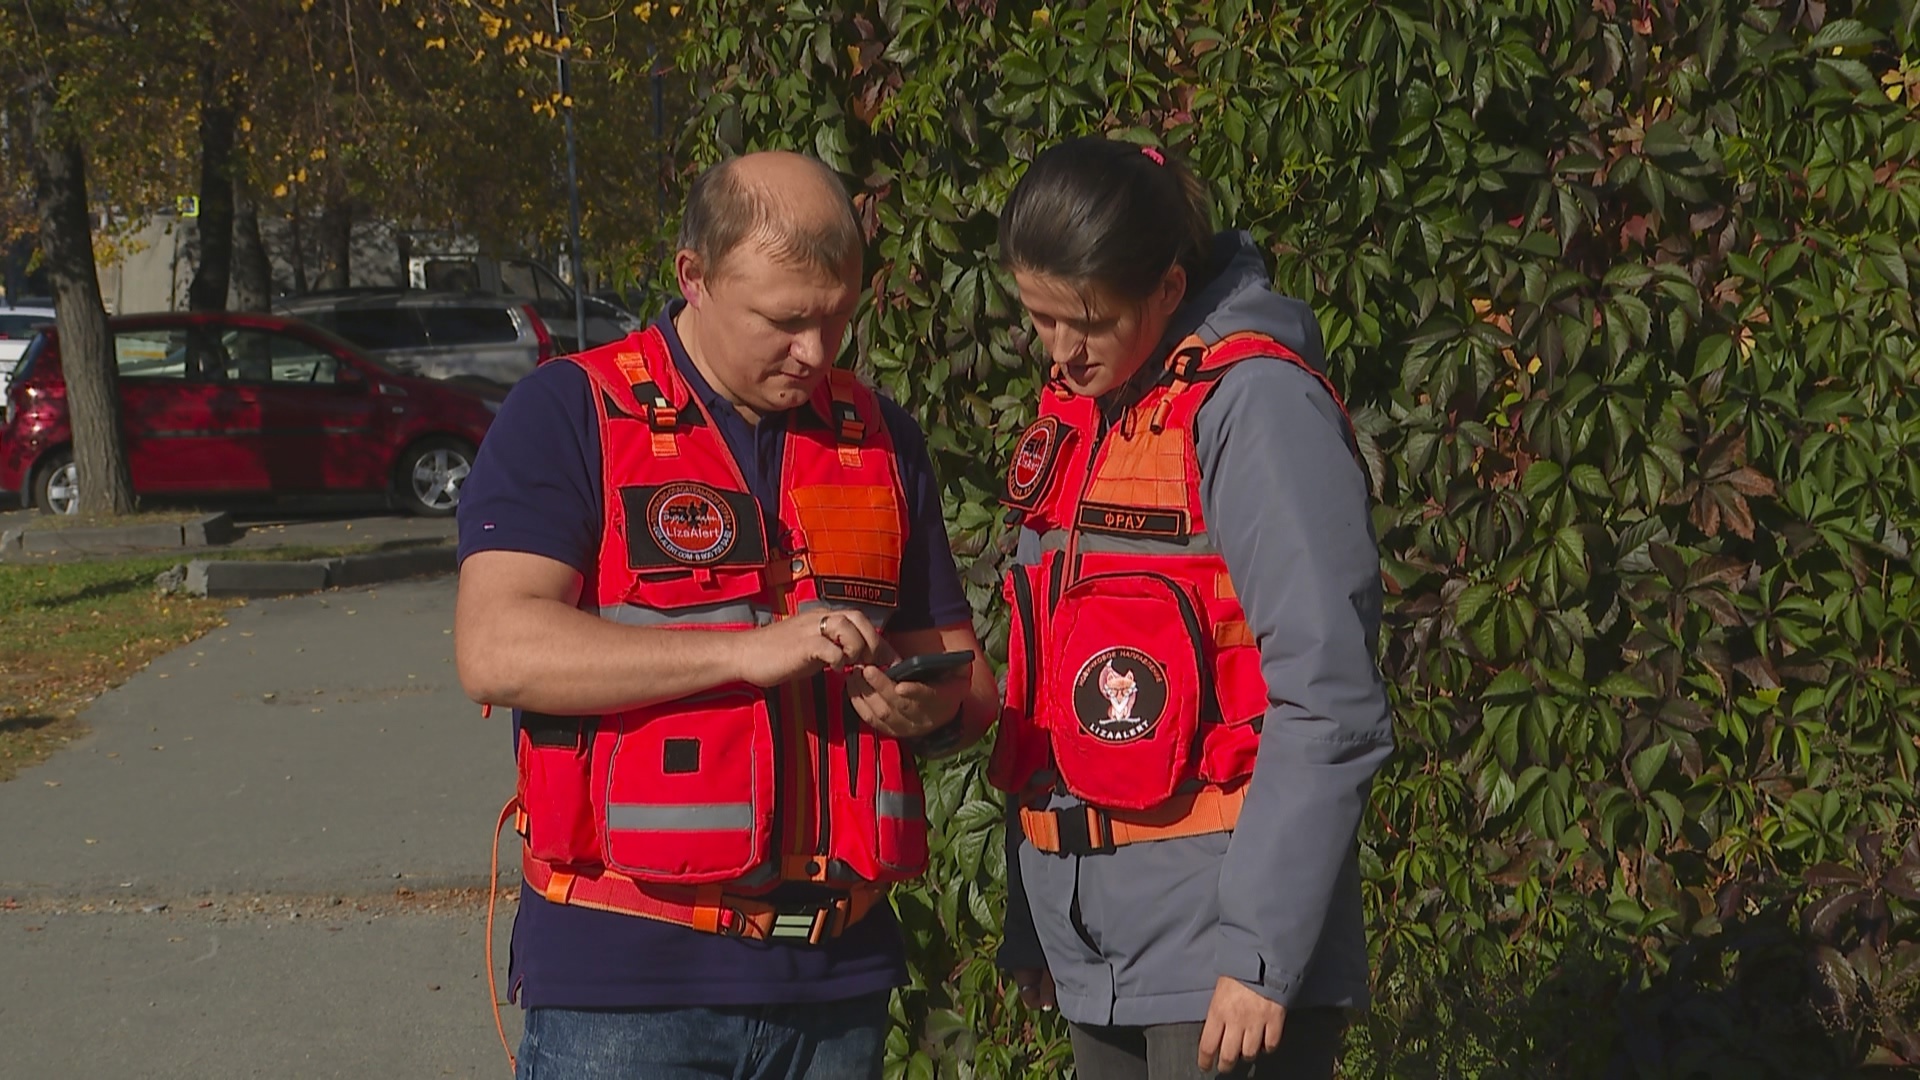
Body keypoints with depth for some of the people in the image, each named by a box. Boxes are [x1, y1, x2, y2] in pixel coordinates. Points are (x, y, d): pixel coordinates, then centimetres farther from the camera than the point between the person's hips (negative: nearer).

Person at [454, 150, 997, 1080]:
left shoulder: (879, 439, 13)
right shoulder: (569, 416, -3)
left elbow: (966, 678, 19)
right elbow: (496, 651, -17)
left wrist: (930, 706, -6)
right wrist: (748, 650, -20)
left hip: (836, 970, 5)